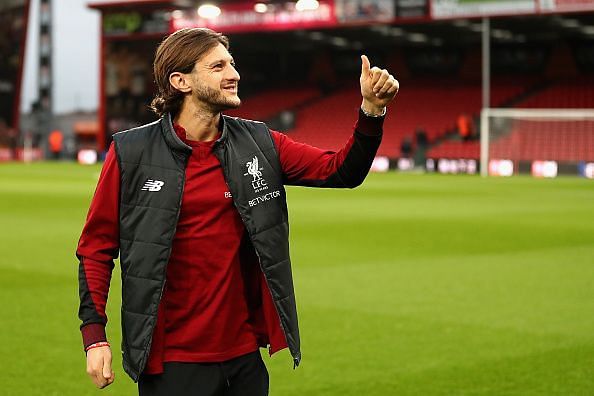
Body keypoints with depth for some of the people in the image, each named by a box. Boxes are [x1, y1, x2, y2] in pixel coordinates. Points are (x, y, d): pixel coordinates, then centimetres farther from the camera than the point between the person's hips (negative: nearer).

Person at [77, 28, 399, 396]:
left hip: (245, 356, 4)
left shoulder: (259, 145, 4)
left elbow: (340, 170, 3)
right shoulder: (132, 153, -6)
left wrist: (372, 110, -12)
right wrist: (94, 336, -7)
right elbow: (97, 246, -1)